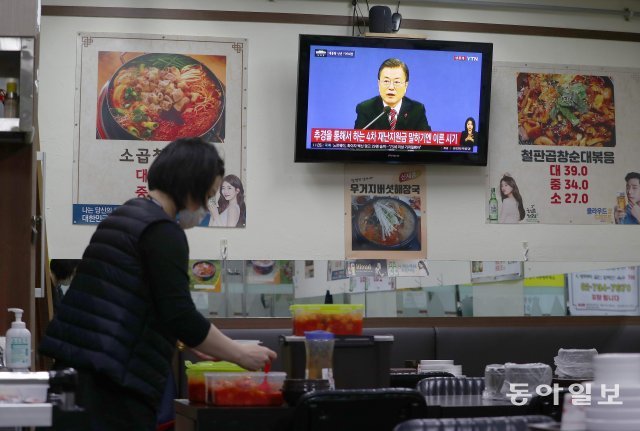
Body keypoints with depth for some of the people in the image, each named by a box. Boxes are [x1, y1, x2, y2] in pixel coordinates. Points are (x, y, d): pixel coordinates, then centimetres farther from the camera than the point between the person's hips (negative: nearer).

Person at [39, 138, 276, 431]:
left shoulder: (124, 217, 18)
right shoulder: (163, 232, -11)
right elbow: (181, 317, -16)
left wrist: (191, 343, 28)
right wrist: (241, 355, -5)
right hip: (112, 384, -10)